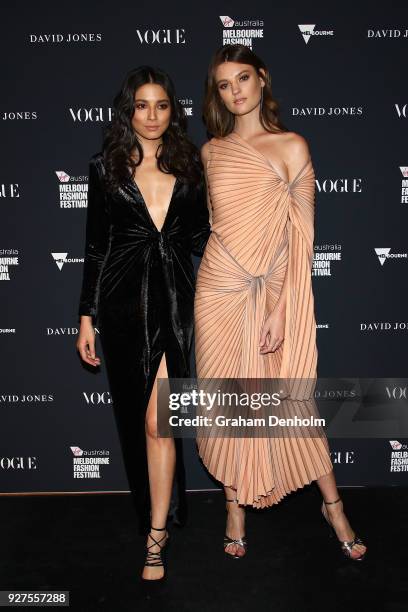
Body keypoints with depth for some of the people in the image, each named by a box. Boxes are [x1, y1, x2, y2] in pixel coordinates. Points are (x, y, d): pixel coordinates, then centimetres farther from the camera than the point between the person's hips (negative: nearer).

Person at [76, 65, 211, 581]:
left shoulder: (189, 166, 8)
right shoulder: (106, 167, 5)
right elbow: (96, 247, 4)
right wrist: (87, 318, 2)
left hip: (174, 301, 0)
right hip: (122, 302, 1)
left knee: (157, 419, -6)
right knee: (133, 414, 11)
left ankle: (156, 536, 6)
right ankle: (150, 510, 35)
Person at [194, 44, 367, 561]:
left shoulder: (291, 146, -3)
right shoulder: (211, 151, 8)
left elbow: (302, 237, -8)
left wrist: (282, 310, -13)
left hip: (274, 290, -3)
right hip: (219, 287, 3)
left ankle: (334, 507, 22)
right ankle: (235, 507, 25)